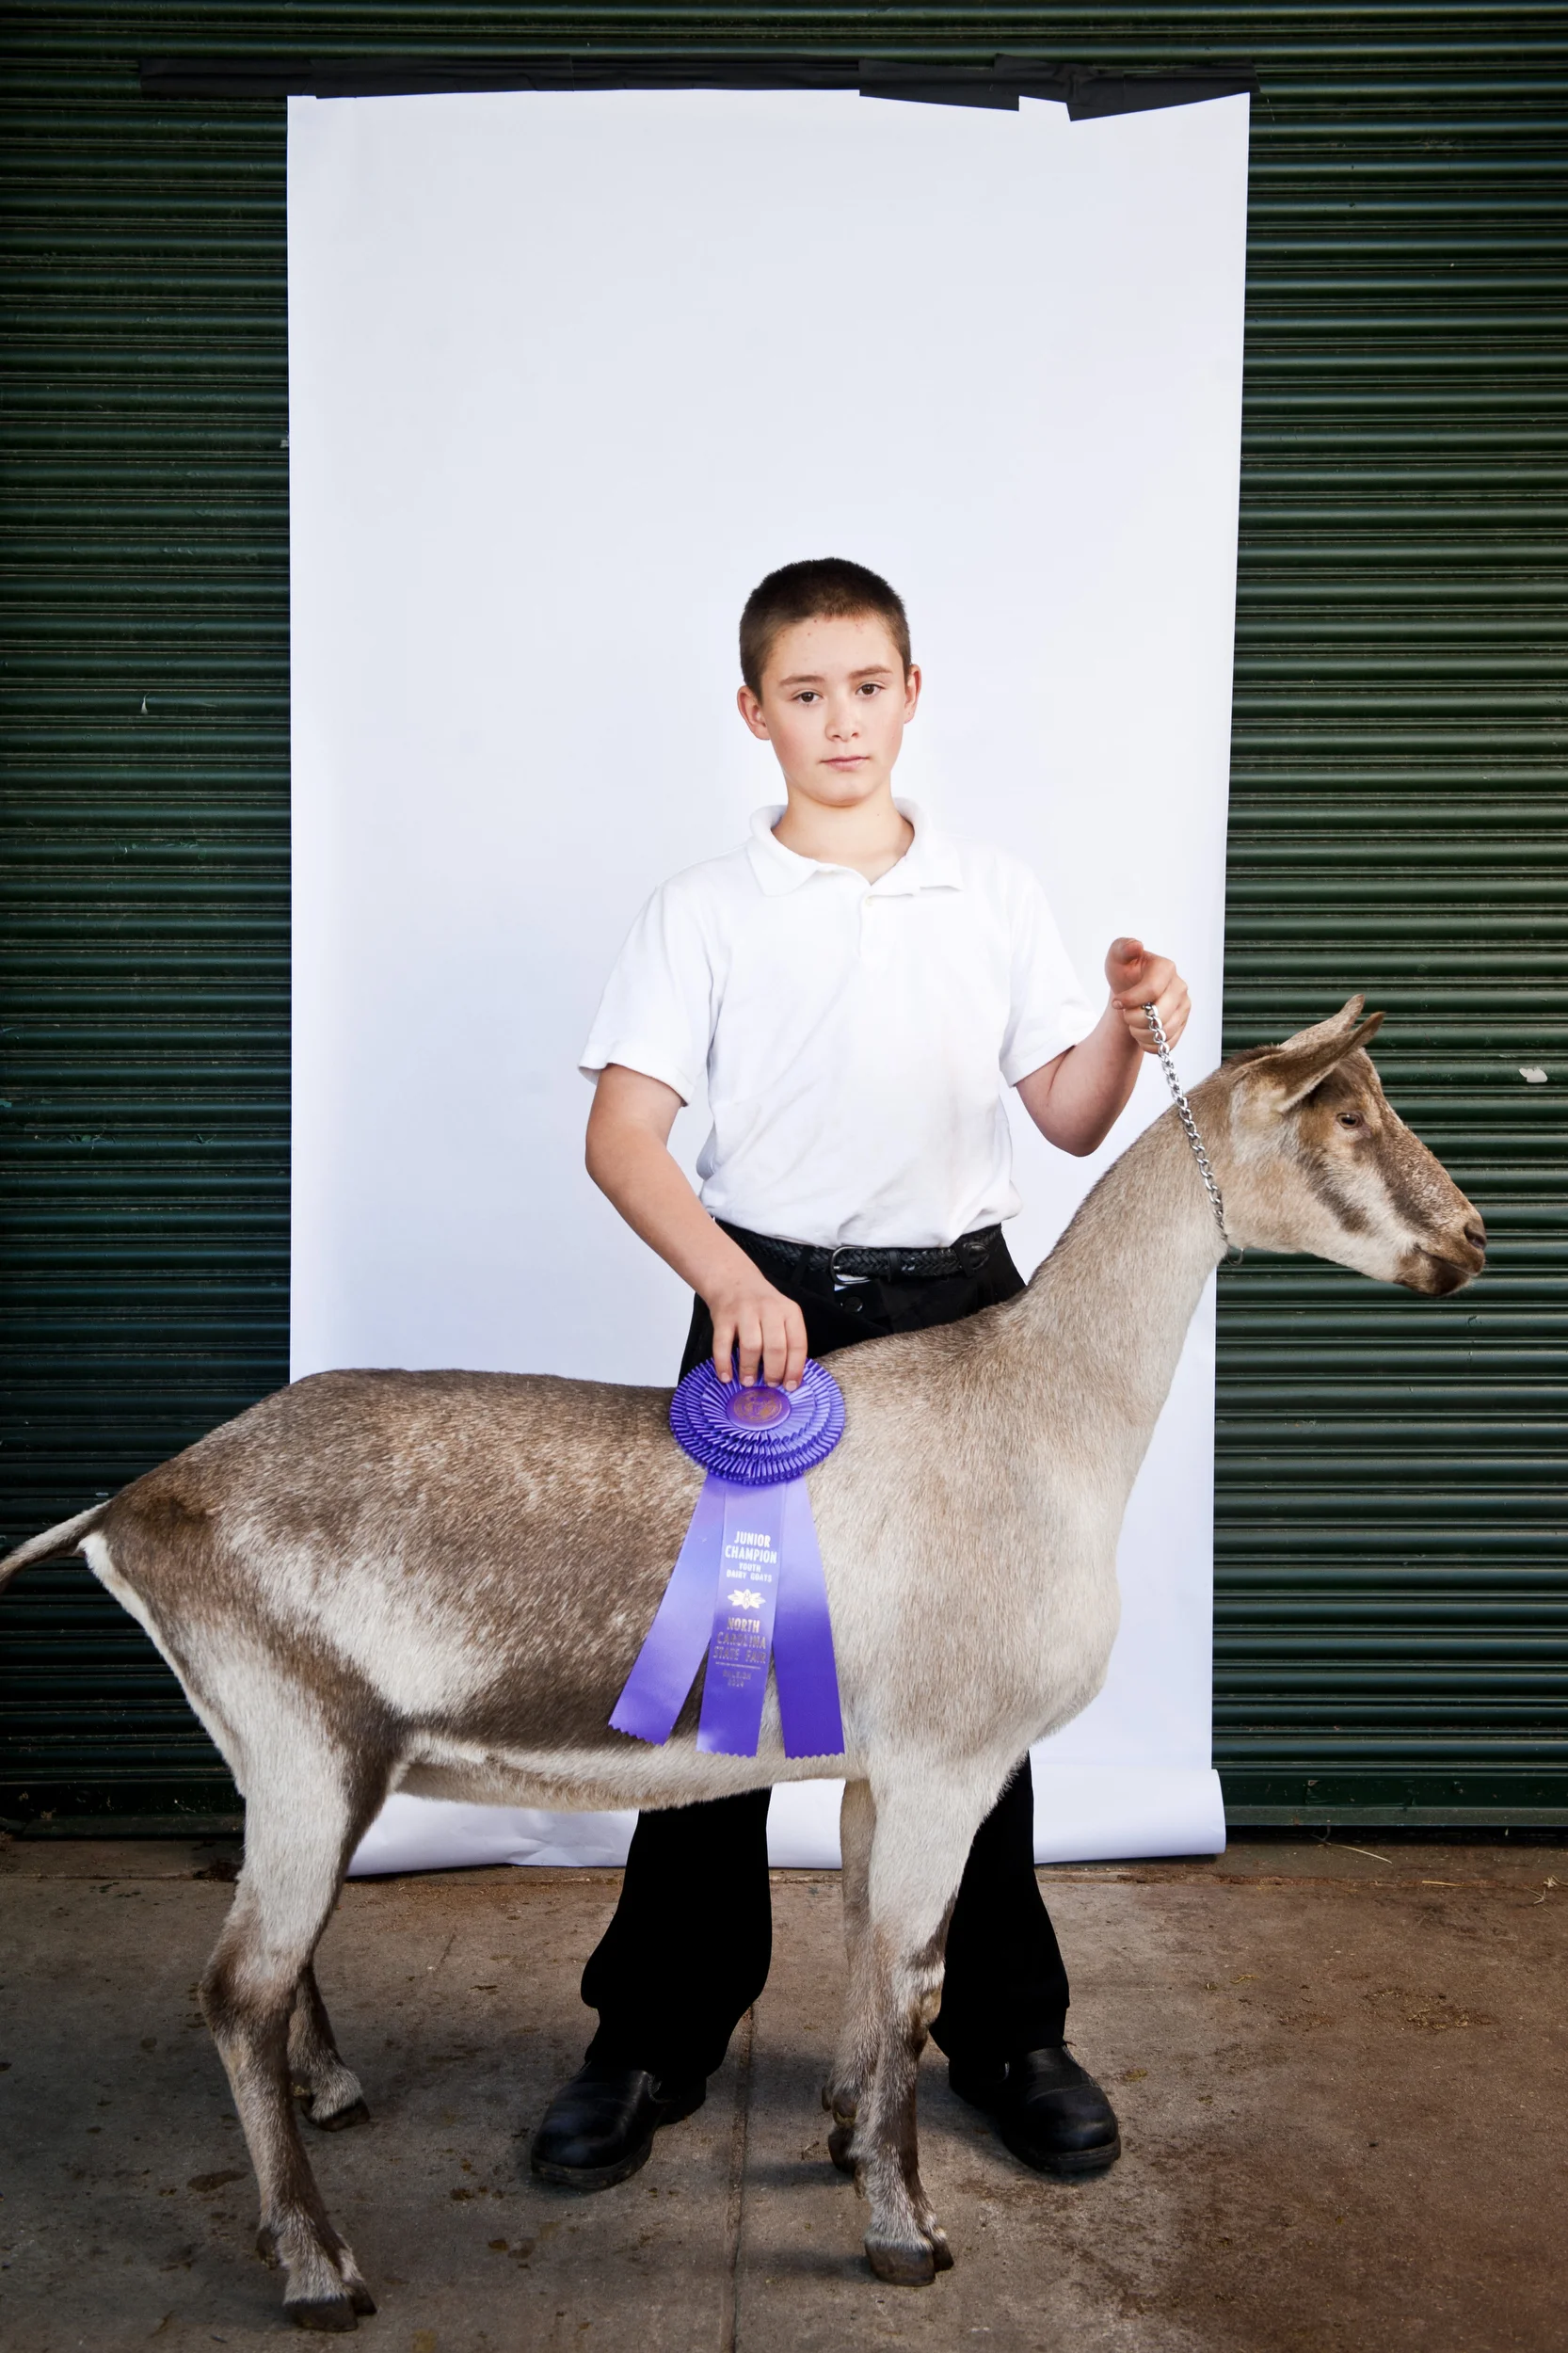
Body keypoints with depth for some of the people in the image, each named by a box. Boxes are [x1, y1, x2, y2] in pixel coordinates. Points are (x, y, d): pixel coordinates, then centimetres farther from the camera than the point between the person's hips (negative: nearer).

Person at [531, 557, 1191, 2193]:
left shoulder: (994, 897, 8)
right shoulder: (705, 911, 0)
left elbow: (1069, 1123, 9)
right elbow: (621, 1137, -8)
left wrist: (1128, 1031, -12)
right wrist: (730, 1283, -24)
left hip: (960, 1314, 2)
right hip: (766, 1309, -1)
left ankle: (1005, 2031, 27)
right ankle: (656, 2039, 21)